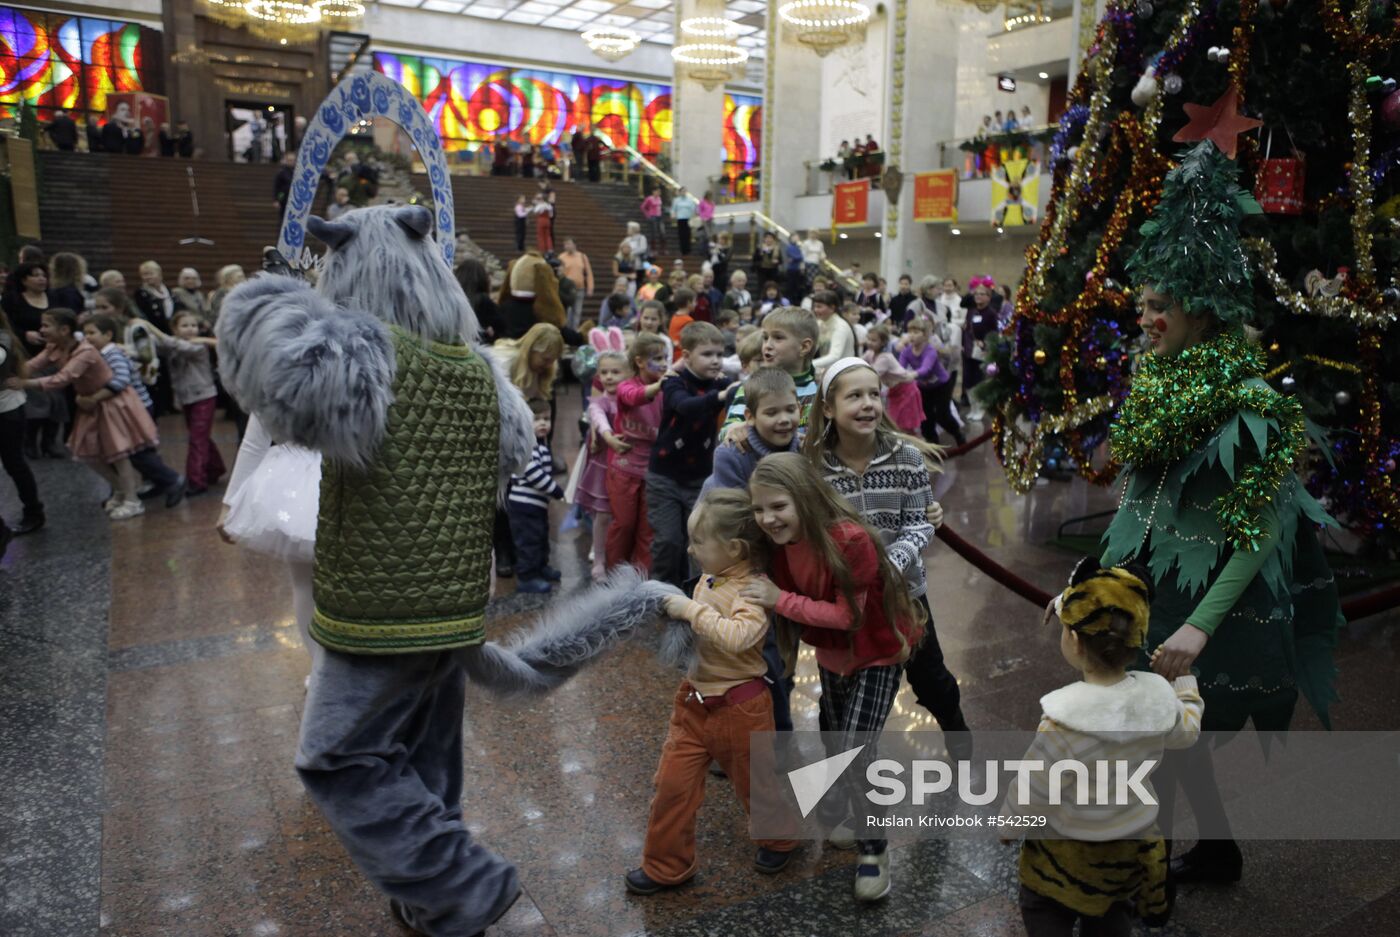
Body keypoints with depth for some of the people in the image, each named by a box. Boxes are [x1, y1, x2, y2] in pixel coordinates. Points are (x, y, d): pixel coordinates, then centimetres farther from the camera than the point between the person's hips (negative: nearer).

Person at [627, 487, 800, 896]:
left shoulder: (752, 591, -23)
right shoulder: (709, 578, 0)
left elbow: (736, 636, -41)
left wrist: (692, 609, -34)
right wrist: (676, 613, -1)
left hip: (739, 705, -6)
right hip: (695, 698, 7)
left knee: (755, 782, 17)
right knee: (672, 782, 6)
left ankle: (779, 839, 46)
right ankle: (666, 864, 25)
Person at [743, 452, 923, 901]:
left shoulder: (851, 540, -35)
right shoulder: (780, 540, -16)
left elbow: (848, 614, -31)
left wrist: (780, 600, -34)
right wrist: (787, 645, -6)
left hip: (877, 654, -6)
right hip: (830, 654, 6)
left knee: (854, 756, -10)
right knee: (836, 745, 21)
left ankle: (874, 847, 13)